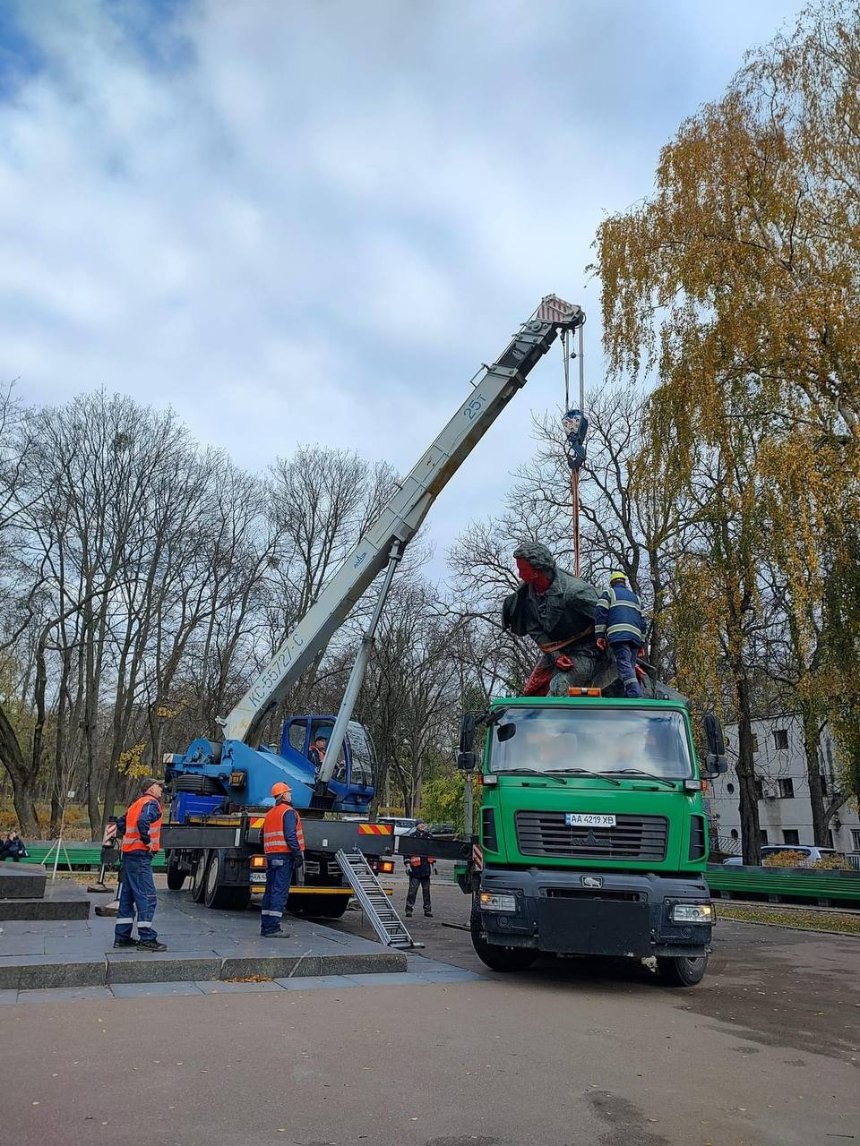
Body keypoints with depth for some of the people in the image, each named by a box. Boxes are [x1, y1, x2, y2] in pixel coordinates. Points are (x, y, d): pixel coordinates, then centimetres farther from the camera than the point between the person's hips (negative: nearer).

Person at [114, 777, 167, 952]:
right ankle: (147, 939, -8)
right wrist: (147, 841, -17)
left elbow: (121, 823, 25)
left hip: (129, 854, 10)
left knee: (127, 896, 14)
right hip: (141, 855, -10)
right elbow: (143, 821, -27)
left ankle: (121, 936, 20)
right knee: (147, 897, -8)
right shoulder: (151, 803, -9)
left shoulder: (137, 804, 20)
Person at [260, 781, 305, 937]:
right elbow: (290, 835, -17)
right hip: (285, 855, -8)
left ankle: (265, 927, 14)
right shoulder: (288, 812, -8)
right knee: (280, 891, -8)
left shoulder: (269, 814, 18)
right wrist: (298, 854, -15)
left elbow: (263, 837, 18)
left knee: (270, 890, 12)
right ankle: (272, 928, -11)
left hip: (270, 855, 8)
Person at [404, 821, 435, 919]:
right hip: (415, 868, -4)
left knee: (426, 890, 11)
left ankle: (428, 910, 18)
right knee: (412, 890, -5)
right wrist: (407, 863, -10)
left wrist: (433, 863, 16)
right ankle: (409, 910, 2)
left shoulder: (428, 836, 11)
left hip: (426, 868, 4)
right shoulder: (412, 836, -2)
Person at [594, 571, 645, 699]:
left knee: (624, 665, -16)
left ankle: (636, 697, -33)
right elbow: (642, 621, 26)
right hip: (635, 636, 6)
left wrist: (599, 635, 0)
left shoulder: (608, 593, 15)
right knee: (630, 667, 7)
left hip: (618, 635, -6)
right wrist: (642, 643, 25)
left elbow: (600, 613, 1)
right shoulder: (636, 597, 31)